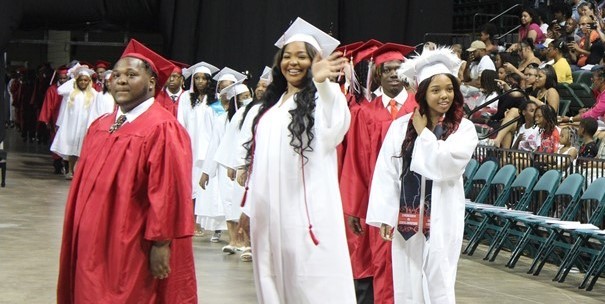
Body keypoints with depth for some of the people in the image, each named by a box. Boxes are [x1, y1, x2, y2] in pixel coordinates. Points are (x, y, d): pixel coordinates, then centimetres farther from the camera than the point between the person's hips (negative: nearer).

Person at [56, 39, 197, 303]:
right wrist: (81, 239, 15)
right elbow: (85, 186, 16)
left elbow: (168, 192, -18)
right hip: (93, 246, 8)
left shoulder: (162, 129, -14)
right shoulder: (100, 127, 11)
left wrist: (160, 243, -20)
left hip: (134, 250, -7)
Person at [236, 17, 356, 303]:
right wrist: (247, 206, 20)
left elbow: (334, 129, -27)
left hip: (306, 210, -7)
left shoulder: (323, 98, -3)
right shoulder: (269, 105, 18)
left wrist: (322, 82, -41)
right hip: (268, 210, 7)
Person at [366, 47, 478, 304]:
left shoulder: (464, 128, -1)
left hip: (442, 219, -2)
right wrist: (384, 216, -5)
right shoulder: (400, 126, 2)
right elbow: (386, 172, 0)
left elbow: (445, 166, -16)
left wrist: (423, 133, -6)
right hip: (406, 217, 2)